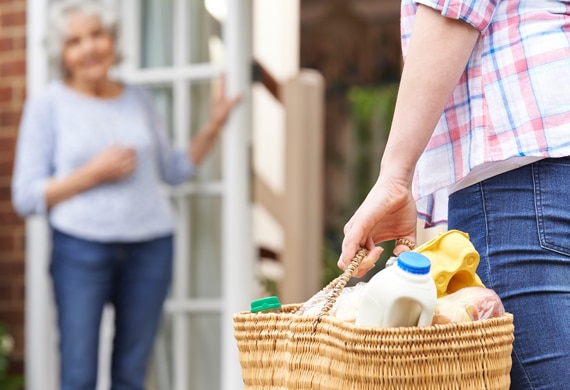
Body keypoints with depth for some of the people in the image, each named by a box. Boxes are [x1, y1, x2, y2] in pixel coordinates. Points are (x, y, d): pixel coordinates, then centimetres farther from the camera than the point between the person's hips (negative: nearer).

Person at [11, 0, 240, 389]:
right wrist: (95, 173, -14)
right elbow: (26, 197, -4)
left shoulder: (139, 99, 11)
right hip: (82, 250, -3)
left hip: (150, 247, 4)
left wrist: (214, 125, 8)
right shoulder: (48, 104, 0)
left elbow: (173, 169, 21)